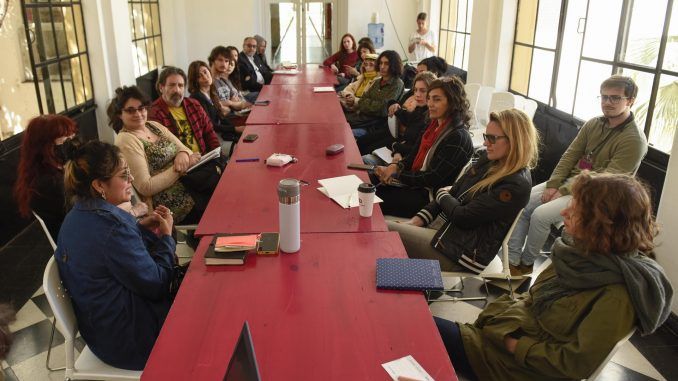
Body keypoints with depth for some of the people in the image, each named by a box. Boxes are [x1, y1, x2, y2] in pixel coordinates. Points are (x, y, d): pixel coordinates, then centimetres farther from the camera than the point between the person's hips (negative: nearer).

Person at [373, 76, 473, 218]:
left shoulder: (458, 138, -19)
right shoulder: (433, 126, 9)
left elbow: (433, 179, -21)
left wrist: (395, 176, -16)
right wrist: (396, 166, -10)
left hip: (429, 195, -9)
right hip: (416, 182, 9)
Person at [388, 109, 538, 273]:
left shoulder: (517, 185, -19)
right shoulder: (487, 160, 7)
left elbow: (463, 217, -18)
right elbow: (454, 191, 8)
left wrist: (442, 195, 2)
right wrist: (416, 221, -2)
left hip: (465, 253, -8)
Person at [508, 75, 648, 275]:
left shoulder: (634, 140, -14)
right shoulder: (594, 124, 8)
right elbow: (570, 155, 5)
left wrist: (563, 192, -19)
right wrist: (552, 185, -8)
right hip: (568, 181, 7)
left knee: (540, 215, -24)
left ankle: (526, 264, -1)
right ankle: (511, 259, -7)